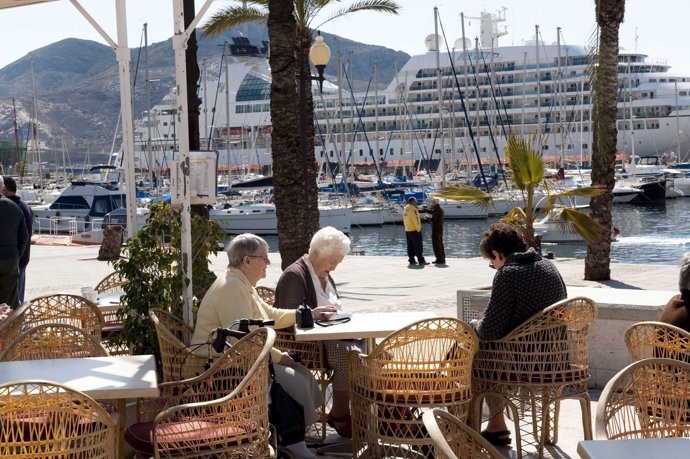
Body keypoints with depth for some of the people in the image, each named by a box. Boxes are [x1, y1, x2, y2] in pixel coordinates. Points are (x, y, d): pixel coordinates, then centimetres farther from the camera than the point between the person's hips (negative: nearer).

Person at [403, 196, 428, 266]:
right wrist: (418, 229, -14)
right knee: (418, 246, -5)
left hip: (407, 230, 8)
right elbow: (415, 220, -19)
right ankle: (421, 260, -5)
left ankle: (411, 260, 12)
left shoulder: (405, 209, 11)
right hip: (414, 230, -8)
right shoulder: (412, 209, -16)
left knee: (410, 246, 11)